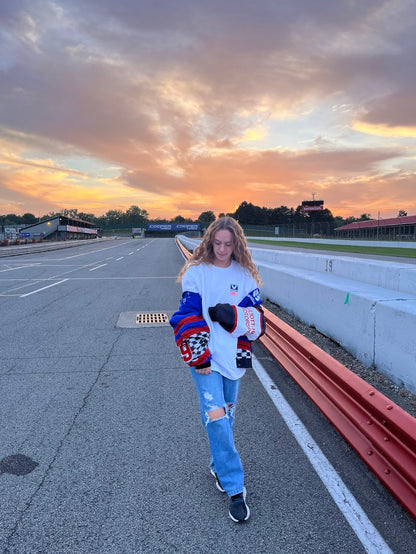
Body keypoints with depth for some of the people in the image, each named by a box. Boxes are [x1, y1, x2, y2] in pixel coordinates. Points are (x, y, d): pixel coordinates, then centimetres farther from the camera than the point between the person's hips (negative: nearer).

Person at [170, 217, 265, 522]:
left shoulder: (245, 275, 2)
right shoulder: (196, 272, -6)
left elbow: (257, 319, -3)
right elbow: (187, 317, -9)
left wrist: (229, 314, -20)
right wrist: (198, 357, -12)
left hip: (234, 356, 3)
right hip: (205, 357, -3)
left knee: (227, 414, 17)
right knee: (216, 417, -7)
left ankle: (220, 466, 40)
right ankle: (235, 489, 9)